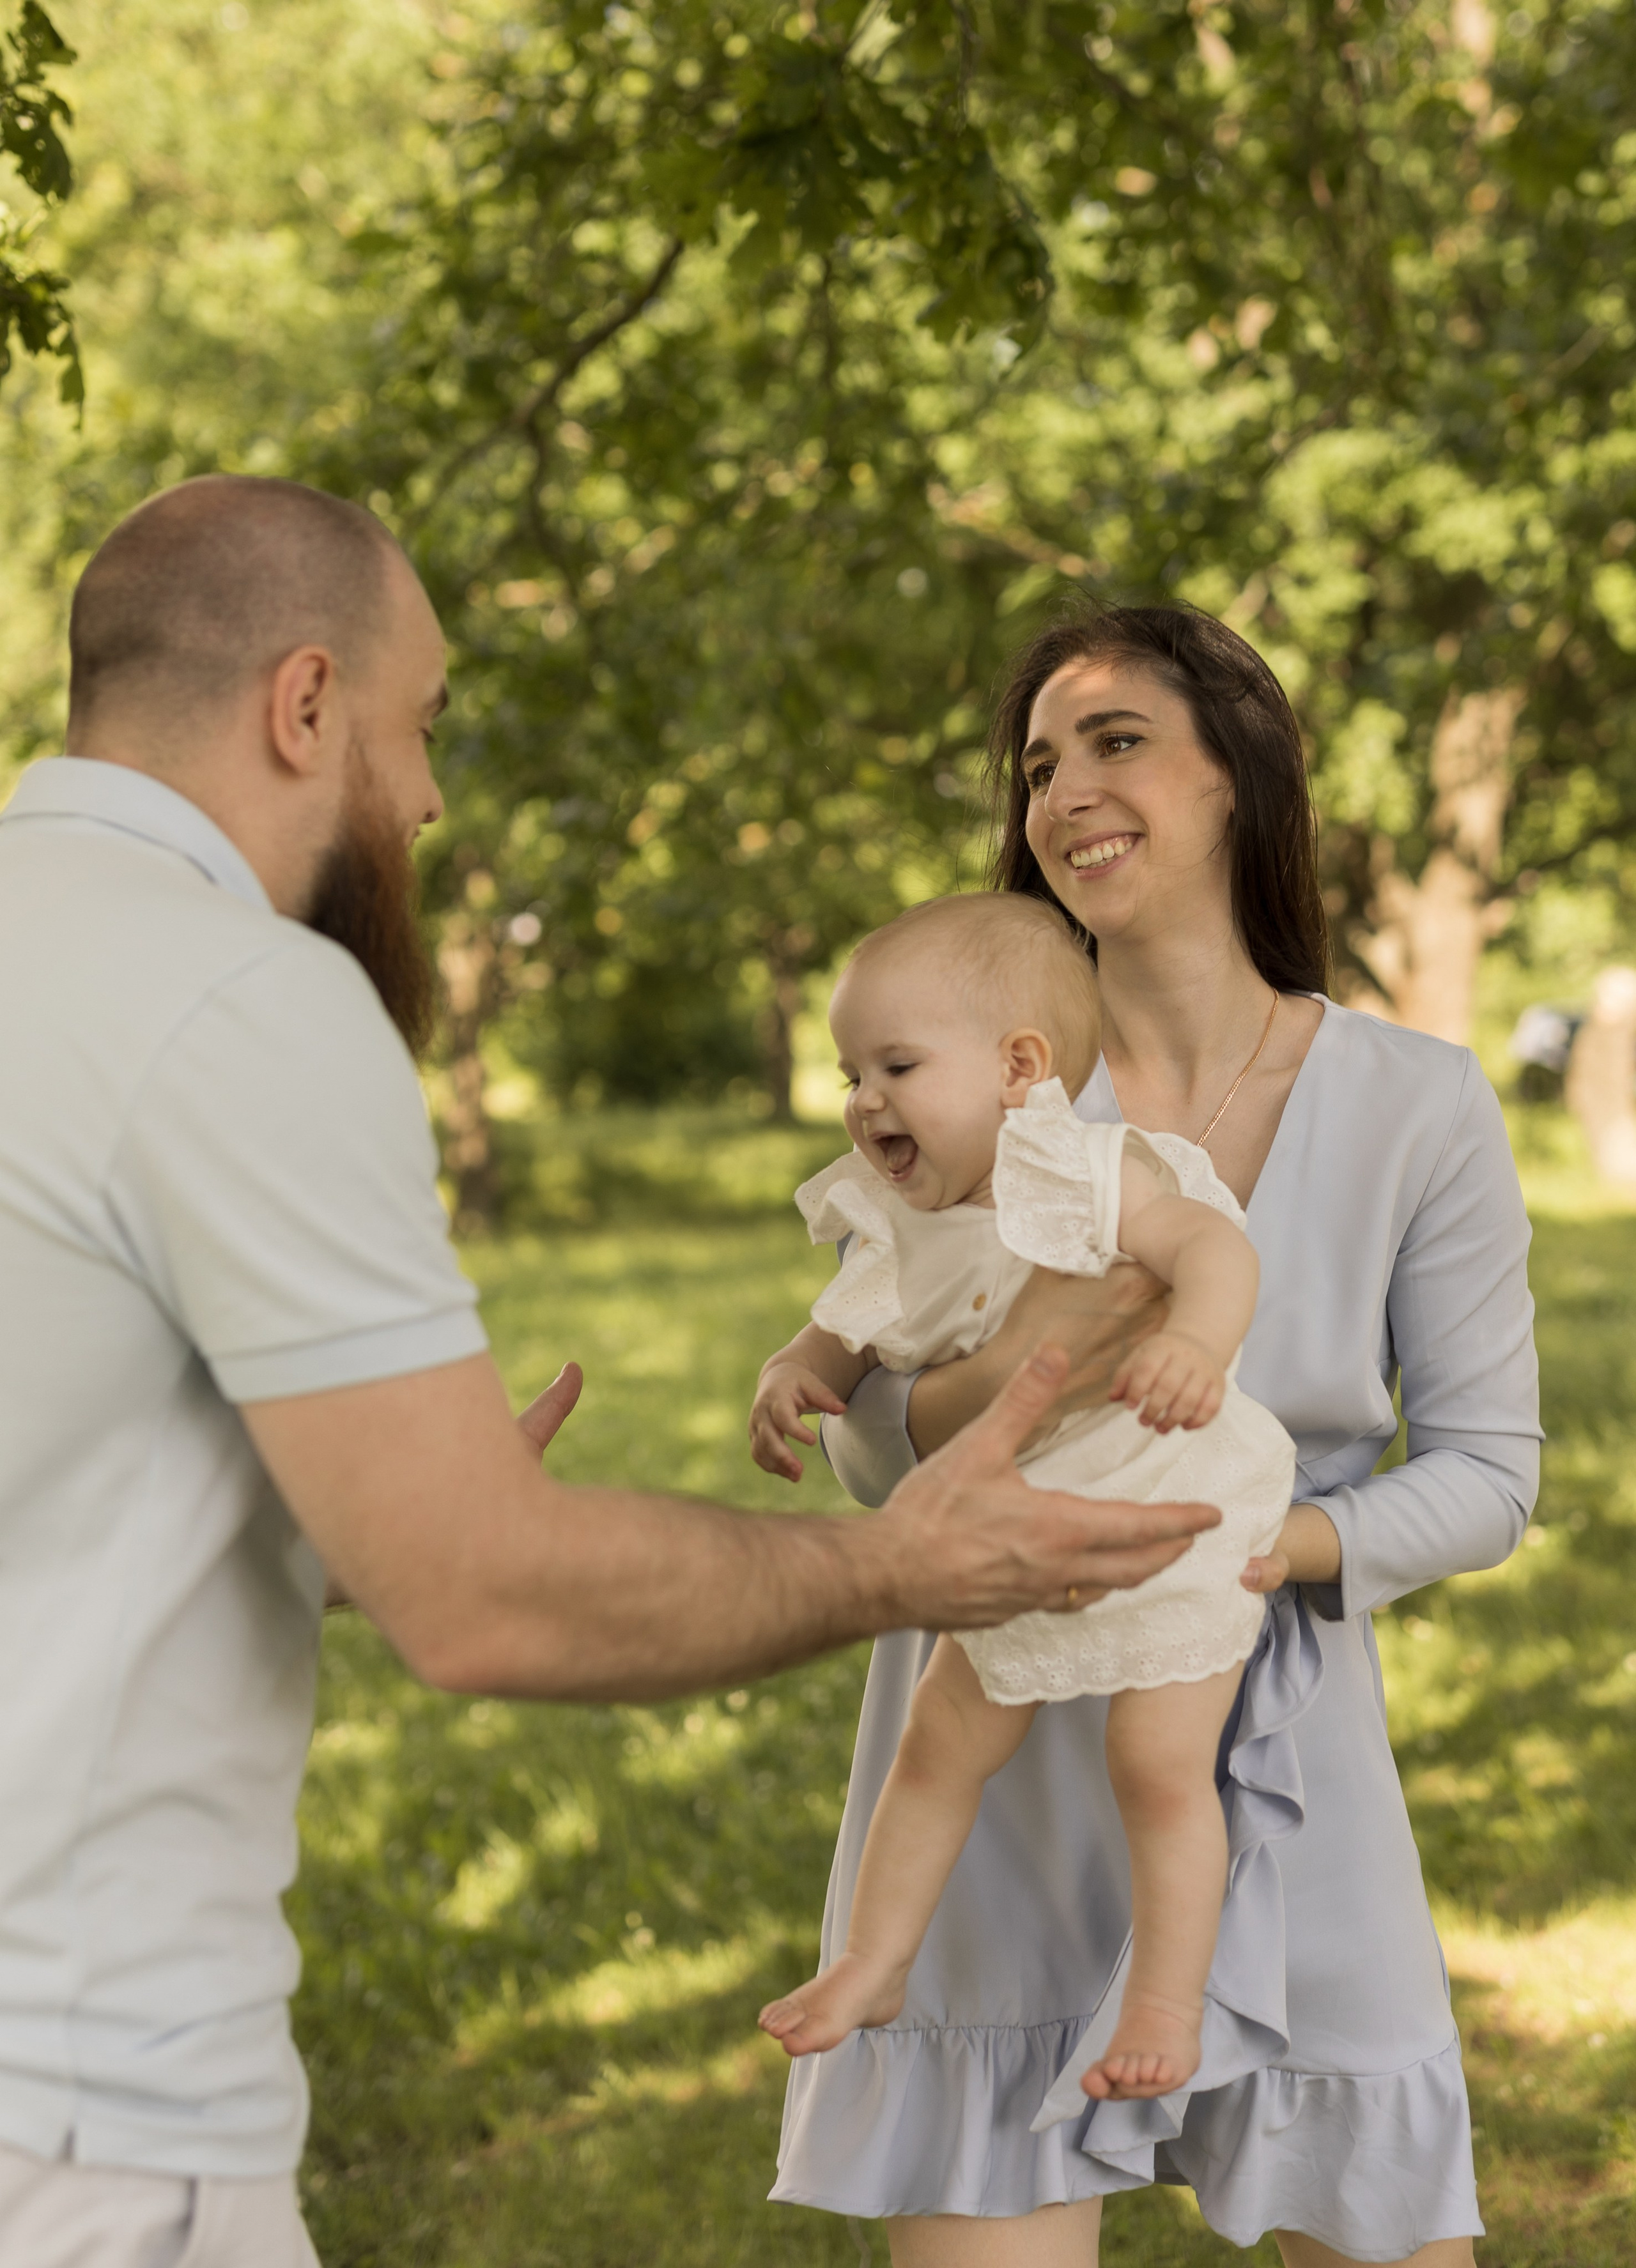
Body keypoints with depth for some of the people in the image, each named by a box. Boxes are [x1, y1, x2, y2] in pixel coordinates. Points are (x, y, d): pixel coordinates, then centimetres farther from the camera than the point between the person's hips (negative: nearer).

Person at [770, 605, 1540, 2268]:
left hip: (1276, 1761, 0)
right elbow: (861, 1439, -1)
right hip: (1003, 1757, 0)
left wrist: (1278, 1539, -19)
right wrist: (996, 1376, -22)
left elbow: (1487, 1475, -1)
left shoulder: (1418, 1110, -6)